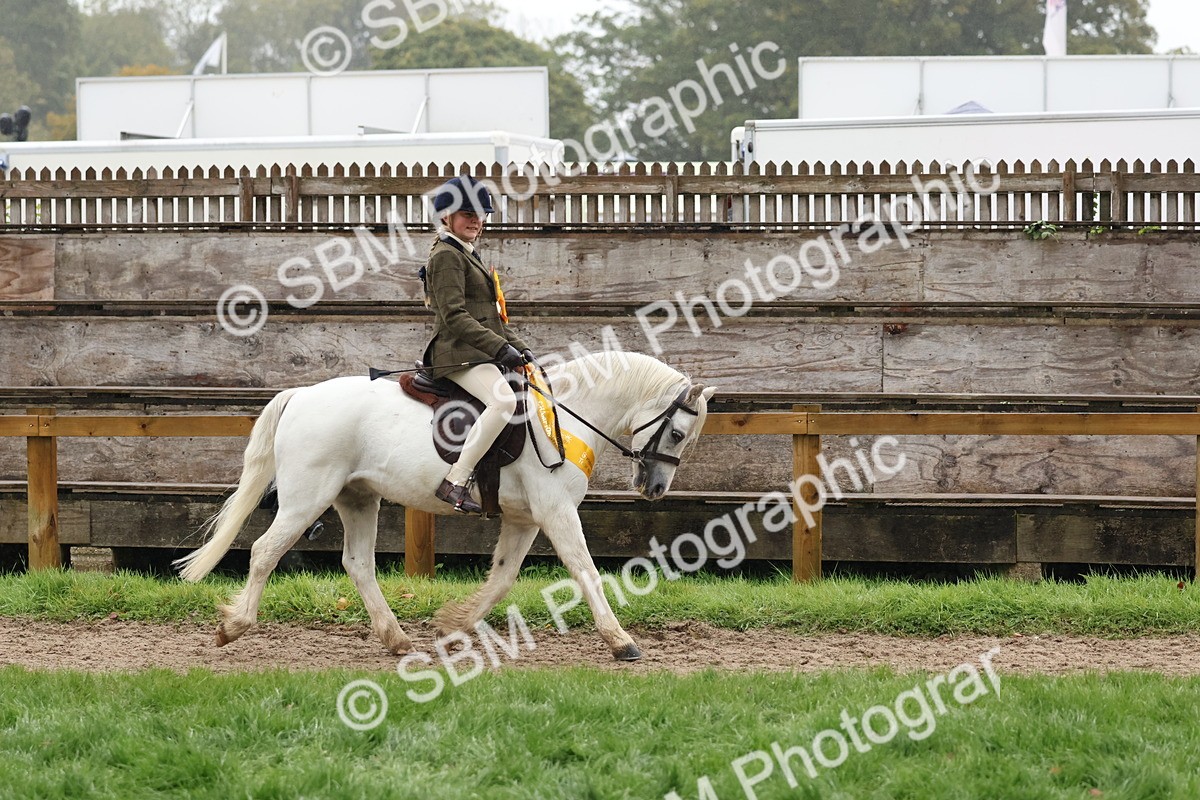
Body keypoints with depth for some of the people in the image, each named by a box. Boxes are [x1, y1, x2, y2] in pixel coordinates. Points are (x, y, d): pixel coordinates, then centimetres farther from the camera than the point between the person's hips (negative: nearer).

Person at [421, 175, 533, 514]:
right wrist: (500, 347, -20)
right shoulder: (446, 256, -7)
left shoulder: (469, 256, 24)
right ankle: (455, 482, -33)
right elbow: (454, 315, -18)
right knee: (504, 400, -33)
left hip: (482, 354, 11)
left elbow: (494, 315, 26)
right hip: (459, 354, -11)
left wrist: (518, 347, 12)